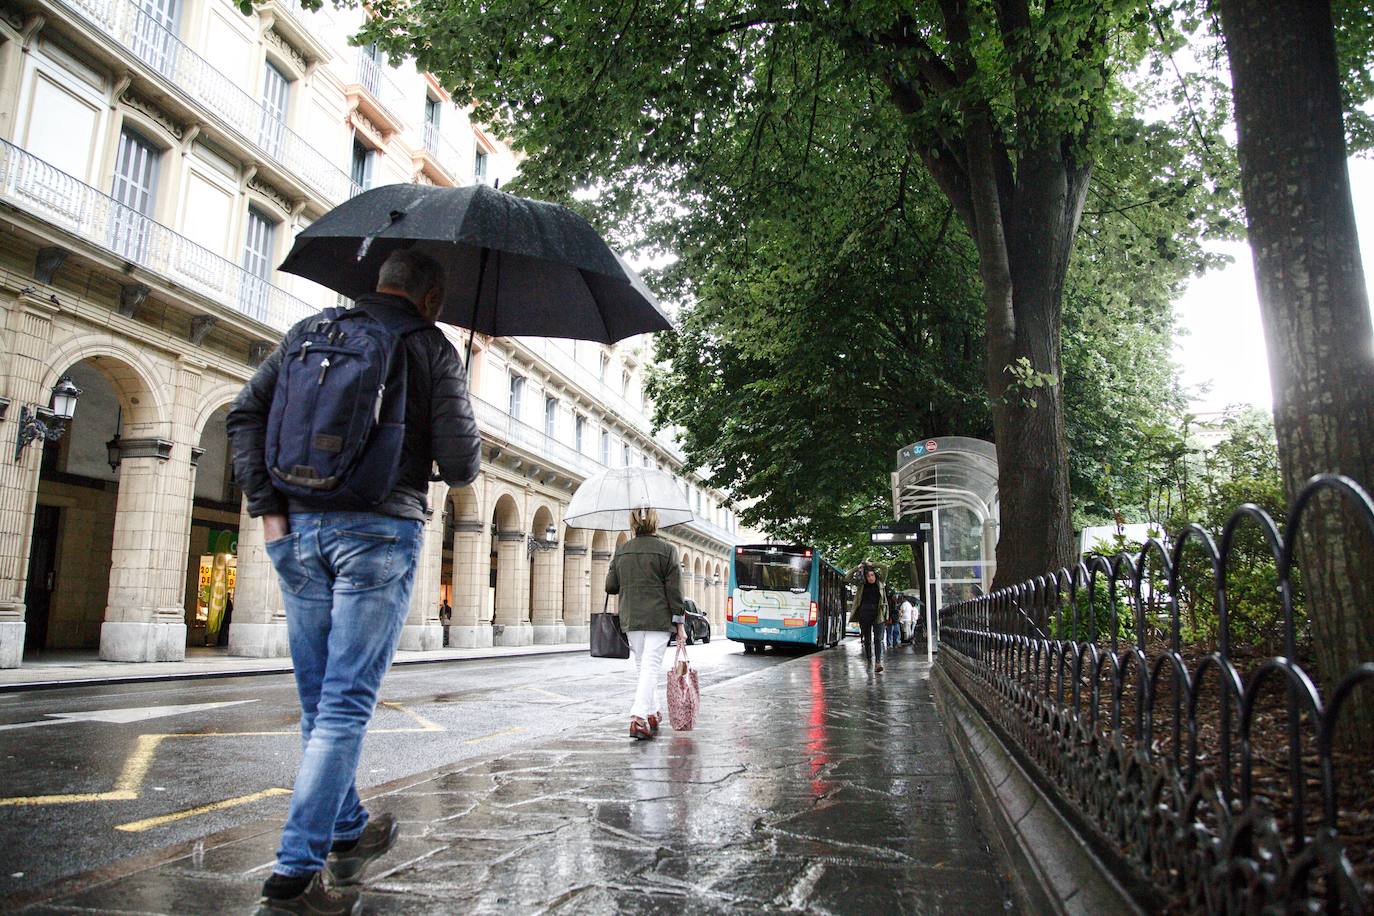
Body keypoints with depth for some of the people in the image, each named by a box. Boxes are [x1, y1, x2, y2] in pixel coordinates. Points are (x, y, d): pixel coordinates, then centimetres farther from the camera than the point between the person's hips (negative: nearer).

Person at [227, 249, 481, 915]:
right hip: (379, 533, -5)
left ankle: (348, 834, 31)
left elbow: (245, 414, 6)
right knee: (346, 704, -1)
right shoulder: (433, 348, 1)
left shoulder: (309, 330, 15)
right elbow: (459, 466, -5)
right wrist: (464, 459, 18)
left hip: (298, 530, 5)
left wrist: (267, 506, 3)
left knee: (319, 701, 15)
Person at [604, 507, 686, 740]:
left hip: (630, 619, 4)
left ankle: (653, 713, 27)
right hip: (658, 619, -4)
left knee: (642, 666, 17)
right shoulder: (667, 550, -4)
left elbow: (611, 587, 7)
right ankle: (639, 717, -16)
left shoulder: (621, 551, 6)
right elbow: (674, 591, -6)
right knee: (651, 666, -4)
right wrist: (679, 625, -2)